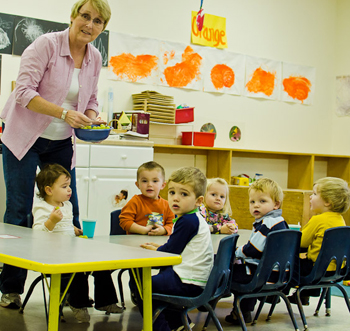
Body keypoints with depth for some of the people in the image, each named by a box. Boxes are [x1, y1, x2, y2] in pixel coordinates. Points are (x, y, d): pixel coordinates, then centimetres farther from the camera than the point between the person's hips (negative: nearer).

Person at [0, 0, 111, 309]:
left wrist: (90, 121, -8)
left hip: (61, 143, 5)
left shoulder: (95, 58, 3)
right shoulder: (46, 44, -15)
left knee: (69, 213, 3)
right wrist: (64, 113, -31)